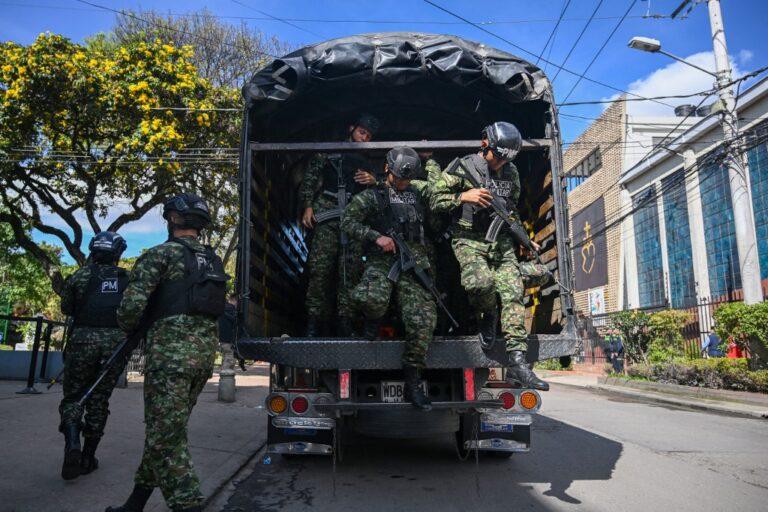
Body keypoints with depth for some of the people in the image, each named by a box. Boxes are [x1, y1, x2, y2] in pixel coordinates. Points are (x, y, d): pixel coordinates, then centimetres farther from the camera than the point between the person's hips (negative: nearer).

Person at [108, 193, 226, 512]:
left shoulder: (162, 253, -5)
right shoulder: (214, 261, 17)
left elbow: (133, 303, -13)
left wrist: (129, 329, 7)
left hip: (171, 351, -8)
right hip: (207, 351, 8)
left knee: (166, 435, -3)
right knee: (165, 430, 18)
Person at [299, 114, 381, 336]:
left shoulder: (367, 163, 26)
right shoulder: (329, 152, 15)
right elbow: (310, 179, 9)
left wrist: (373, 181, 0)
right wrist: (308, 206, -3)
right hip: (327, 217, -3)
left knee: (350, 272, -4)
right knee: (320, 269, -10)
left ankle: (346, 321, 1)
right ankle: (314, 319, -4)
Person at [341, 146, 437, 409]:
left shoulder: (419, 193, 23)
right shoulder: (370, 195, 12)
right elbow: (347, 222, 2)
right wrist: (376, 236, -9)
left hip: (414, 265, 3)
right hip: (381, 262, -3)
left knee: (423, 320, -13)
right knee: (372, 298, -35)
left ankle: (412, 383, 0)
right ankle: (373, 321, 5)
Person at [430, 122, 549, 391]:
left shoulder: (511, 173, 16)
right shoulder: (462, 167, 0)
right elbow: (434, 199, -2)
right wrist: (463, 196, -16)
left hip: (502, 243, 5)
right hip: (470, 242, -5)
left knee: (513, 293, -11)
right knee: (481, 283, -33)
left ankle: (516, 362, -11)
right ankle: (488, 316, 3)